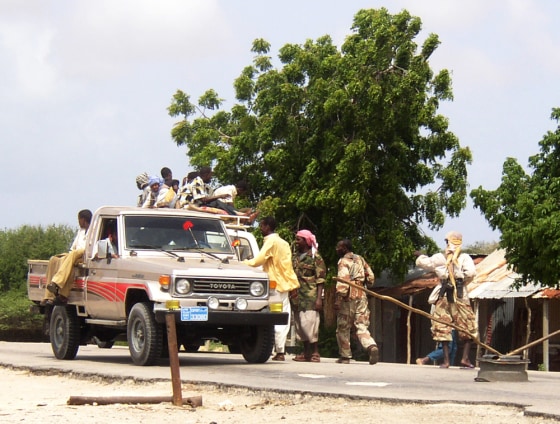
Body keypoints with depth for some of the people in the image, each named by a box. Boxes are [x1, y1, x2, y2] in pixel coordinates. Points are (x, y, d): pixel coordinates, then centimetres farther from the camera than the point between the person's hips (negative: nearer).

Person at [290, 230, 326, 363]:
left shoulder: (315, 257, -2)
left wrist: (319, 298, -15)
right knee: (300, 325, 7)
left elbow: (320, 280, -7)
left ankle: (315, 353, -5)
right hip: (297, 297, 7)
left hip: (310, 297, -7)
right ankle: (306, 353, 13)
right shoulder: (295, 258, 17)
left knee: (309, 324, -12)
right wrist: (291, 295, 13)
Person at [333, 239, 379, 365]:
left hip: (349, 298, -6)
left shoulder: (343, 261, -6)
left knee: (343, 328, 8)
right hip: (362, 296, 6)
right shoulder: (360, 259, 15)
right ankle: (372, 346, -24)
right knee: (361, 326, 2)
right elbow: (370, 277, 15)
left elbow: (343, 280, -18)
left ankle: (345, 356, 11)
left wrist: (338, 299, -22)